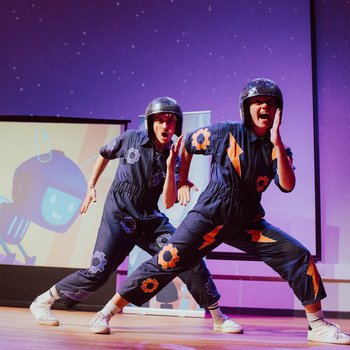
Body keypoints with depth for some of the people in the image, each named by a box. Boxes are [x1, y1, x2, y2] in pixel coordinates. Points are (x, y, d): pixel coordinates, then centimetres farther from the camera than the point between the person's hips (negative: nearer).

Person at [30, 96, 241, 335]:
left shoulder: (173, 158, -3)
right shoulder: (131, 139, -5)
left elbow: (169, 203, -13)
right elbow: (105, 155, 16)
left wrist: (170, 166, -23)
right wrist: (91, 186, 13)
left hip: (151, 219, 3)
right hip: (118, 216, -2)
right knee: (98, 273, -12)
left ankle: (218, 318, 1)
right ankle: (43, 301, 10)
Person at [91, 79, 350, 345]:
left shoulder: (278, 149, 3)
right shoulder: (225, 133, -4)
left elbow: (287, 186, -15)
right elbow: (188, 143, 11)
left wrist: (277, 143, -21)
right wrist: (182, 181, 16)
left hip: (248, 223, 4)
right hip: (209, 216, -3)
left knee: (299, 257, -7)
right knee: (166, 263, -14)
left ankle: (318, 325, 6)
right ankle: (108, 311, -3)